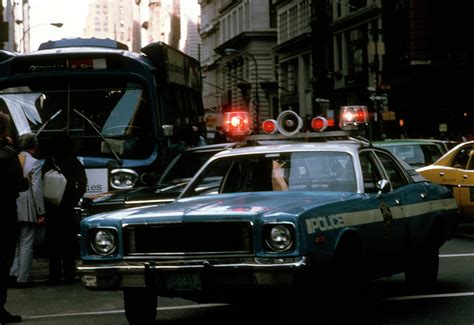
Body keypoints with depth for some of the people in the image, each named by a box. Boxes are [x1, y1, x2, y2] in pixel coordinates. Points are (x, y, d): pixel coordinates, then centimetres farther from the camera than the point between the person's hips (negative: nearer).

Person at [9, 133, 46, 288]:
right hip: (28, 210, -5)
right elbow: (37, 189, -13)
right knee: (26, 244, 1)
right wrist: (41, 213, -8)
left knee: (15, 243, 15)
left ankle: (13, 273, 7)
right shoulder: (34, 163, -10)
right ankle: (23, 278, 1)